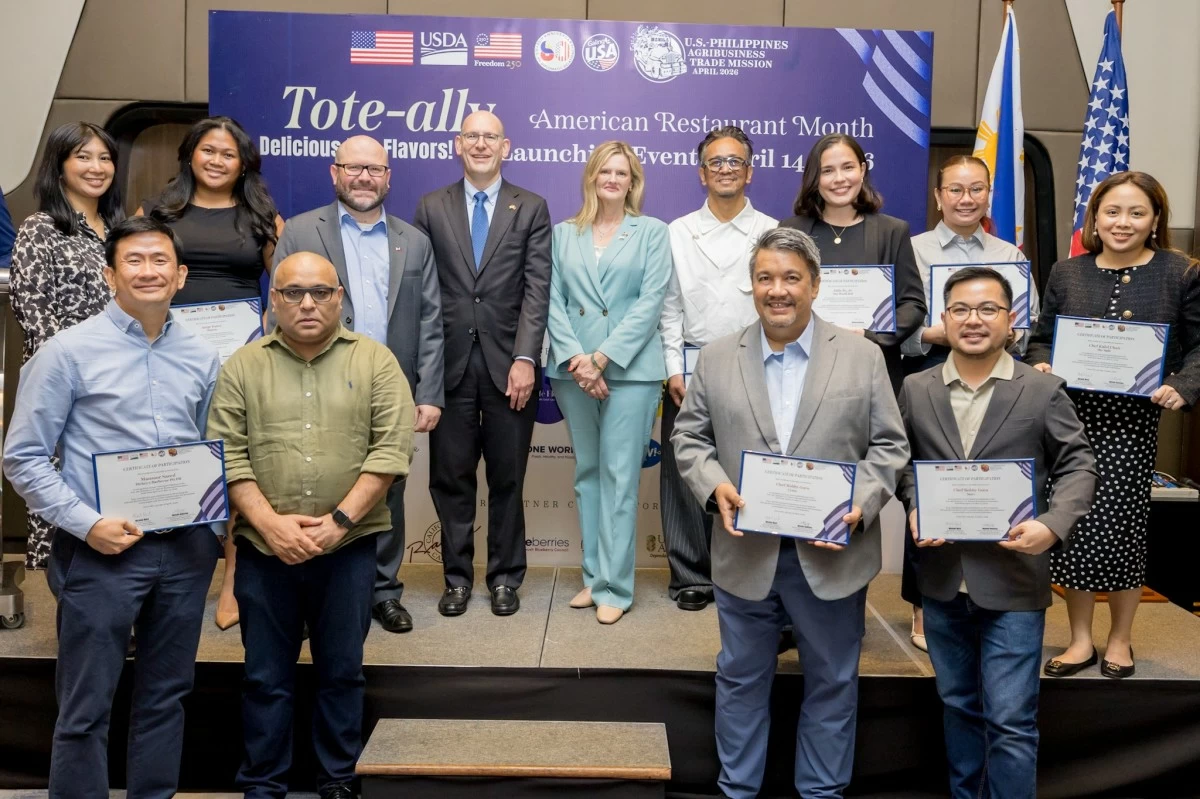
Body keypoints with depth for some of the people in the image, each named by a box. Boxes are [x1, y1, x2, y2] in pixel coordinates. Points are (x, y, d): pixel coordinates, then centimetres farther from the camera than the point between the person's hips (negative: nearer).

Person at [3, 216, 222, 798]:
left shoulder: (203, 358, 6)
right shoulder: (68, 352, -6)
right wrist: (87, 525, -14)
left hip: (186, 548, 4)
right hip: (101, 552, -4)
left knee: (166, 696, 16)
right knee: (86, 708, 5)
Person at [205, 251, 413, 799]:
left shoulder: (375, 361, 0)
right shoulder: (243, 367, 4)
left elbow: (392, 447, -8)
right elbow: (227, 454, -2)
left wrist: (339, 520, -14)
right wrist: (270, 523, -14)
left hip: (349, 547, 0)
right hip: (263, 548, 1)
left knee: (342, 671, 12)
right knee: (266, 675, 12)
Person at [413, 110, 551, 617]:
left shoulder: (531, 208, 7)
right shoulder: (431, 207, 10)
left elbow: (537, 289, -2)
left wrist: (525, 358, -12)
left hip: (507, 364, -1)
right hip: (450, 363, 1)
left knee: (507, 478, 8)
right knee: (450, 477, 7)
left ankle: (505, 577, 22)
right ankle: (457, 576, 22)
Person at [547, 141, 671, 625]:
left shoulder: (652, 232, 5)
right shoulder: (563, 234, 12)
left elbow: (651, 301, -5)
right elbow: (553, 300, 5)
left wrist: (602, 357, -12)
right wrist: (574, 358, -11)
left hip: (630, 368, -3)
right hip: (573, 368, 3)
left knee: (619, 475, -5)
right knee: (587, 472, 9)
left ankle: (614, 586, 2)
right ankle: (593, 575, 19)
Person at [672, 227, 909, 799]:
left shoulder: (863, 356, 1)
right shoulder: (716, 359, 4)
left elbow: (889, 445, 0)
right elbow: (689, 437, 5)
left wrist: (860, 504, -15)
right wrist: (714, 486, -13)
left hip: (832, 554, -1)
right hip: (745, 553, 1)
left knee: (831, 682, 13)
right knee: (741, 678, 15)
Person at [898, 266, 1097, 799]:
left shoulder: (1044, 392, -4)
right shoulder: (915, 389, 3)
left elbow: (1078, 467, -2)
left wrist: (1052, 525, -19)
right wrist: (914, 509, -8)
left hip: (1012, 580, -3)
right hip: (941, 577, 4)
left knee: (1011, 721, -1)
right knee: (958, 706, 19)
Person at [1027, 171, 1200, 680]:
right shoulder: (1067, 274, 10)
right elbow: (1041, 337, 14)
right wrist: (1040, 365, -6)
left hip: (1135, 421, -2)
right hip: (1072, 415, 2)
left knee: (1122, 525, 2)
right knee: (1074, 525, 2)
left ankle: (1120, 639, 23)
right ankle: (1080, 639, 19)